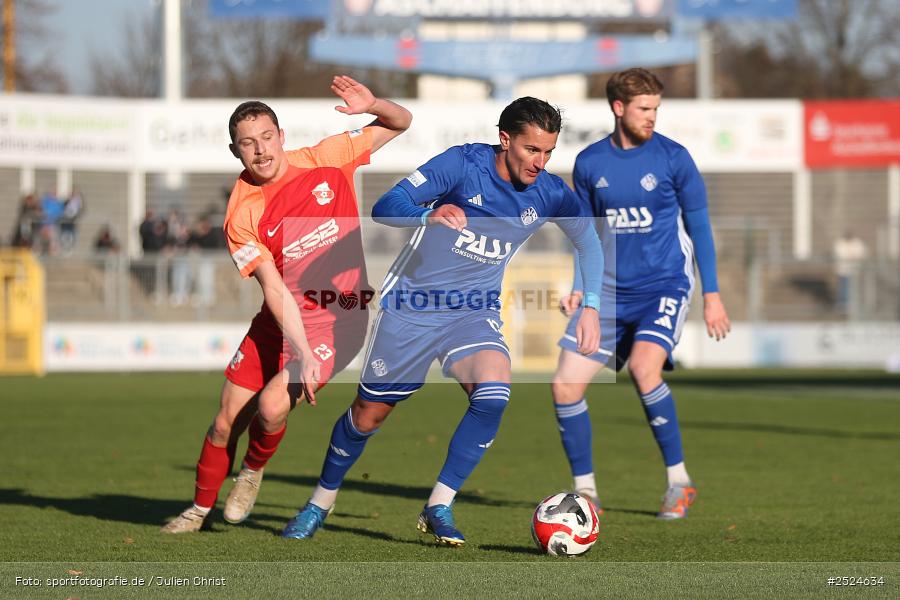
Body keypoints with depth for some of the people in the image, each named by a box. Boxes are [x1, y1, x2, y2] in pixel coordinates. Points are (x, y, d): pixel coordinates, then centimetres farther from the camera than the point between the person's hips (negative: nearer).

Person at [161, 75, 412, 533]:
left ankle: (253, 471, 14)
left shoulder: (322, 160, -8)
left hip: (336, 321, -1)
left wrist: (373, 106, -20)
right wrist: (302, 354, -29)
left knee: (271, 407, -20)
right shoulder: (241, 214, -12)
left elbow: (401, 123, 3)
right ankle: (200, 508, 29)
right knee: (226, 422, 3)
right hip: (278, 323, 2)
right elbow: (276, 291, -18)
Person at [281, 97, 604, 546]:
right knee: (369, 412, 6)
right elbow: (386, 207, -22)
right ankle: (321, 501, 31)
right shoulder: (464, 163, -17)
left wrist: (590, 306, -3)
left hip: (475, 310, 2)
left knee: (494, 393, -26)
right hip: (412, 305, -2)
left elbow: (589, 242, 10)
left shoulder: (549, 194, -7)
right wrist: (430, 215, -43)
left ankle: (439, 507, -14)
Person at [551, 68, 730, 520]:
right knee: (565, 383, -7)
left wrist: (712, 295, -1)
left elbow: (699, 226, 2)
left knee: (643, 368, -29)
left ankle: (679, 482, -13)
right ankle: (585, 490, 11)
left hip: (664, 287, -4)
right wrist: (578, 288, 5)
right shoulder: (589, 163, 4)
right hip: (610, 293, 4)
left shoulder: (672, 157, -5)